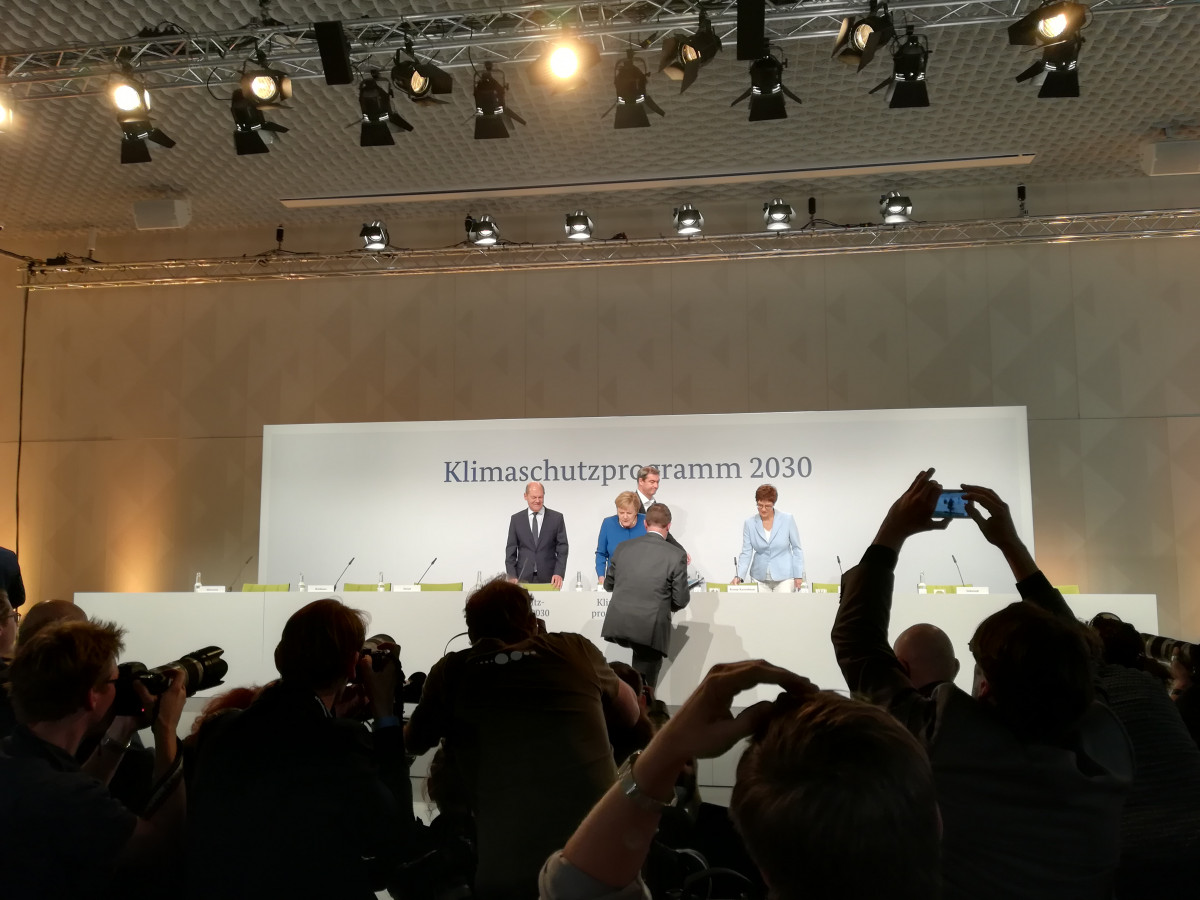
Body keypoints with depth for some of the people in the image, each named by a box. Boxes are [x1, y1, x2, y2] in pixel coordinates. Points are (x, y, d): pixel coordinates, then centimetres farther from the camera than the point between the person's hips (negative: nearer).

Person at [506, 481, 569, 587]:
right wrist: (512, 576, -4)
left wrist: (559, 574, -11)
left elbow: (562, 548, 2)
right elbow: (511, 550, 8)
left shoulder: (556, 518, 5)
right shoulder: (516, 519, 8)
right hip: (523, 579, 1)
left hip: (549, 579, -1)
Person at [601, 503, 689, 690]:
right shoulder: (676, 556, -4)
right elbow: (681, 600, -1)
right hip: (651, 629, -2)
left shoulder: (623, 548, 5)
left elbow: (608, 585, 17)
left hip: (618, 625, 3)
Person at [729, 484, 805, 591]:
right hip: (760, 578, 2)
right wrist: (739, 576, -14)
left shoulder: (787, 520, -5)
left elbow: (796, 548, 1)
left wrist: (798, 575, -2)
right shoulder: (750, 523, -1)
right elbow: (746, 553, -1)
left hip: (784, 577, -2)